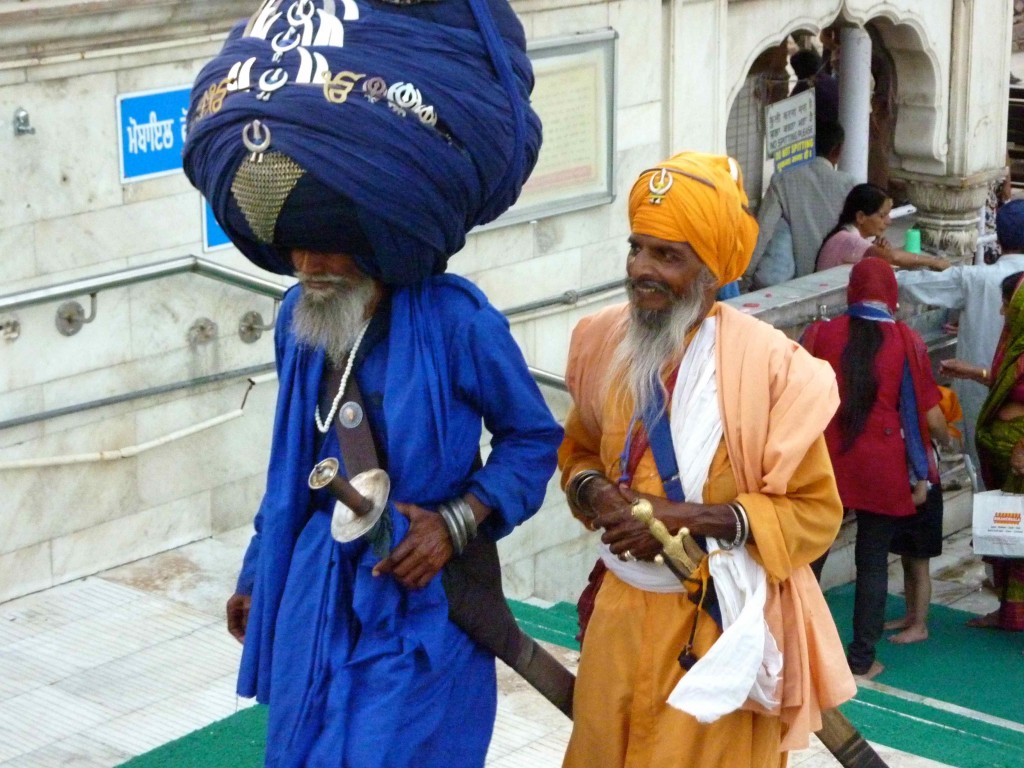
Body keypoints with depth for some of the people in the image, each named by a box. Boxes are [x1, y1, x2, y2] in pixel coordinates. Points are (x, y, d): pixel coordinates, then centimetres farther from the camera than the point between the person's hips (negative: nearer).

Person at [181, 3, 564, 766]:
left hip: (419, 601, -6)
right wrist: (259, 576, 21)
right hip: (315, 593, 6)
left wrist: (460, 522, -16)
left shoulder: (453, 320, -18)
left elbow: (534, 436, -4)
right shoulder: (298, 321, 0)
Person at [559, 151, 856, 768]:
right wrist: (592, 490, -5)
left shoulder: (768, 364, -15)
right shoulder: (603, 342, 1)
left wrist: (690, 519, -20)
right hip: (621, 613, 5)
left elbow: (814, 510, -12)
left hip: (720, 624, -4)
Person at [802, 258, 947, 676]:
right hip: (883, 469, -1)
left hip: (825, 462, 1)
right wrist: (923, 471, 5)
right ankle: (861, 658, 13)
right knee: (873, 559, 9)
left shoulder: (821, 334, -2)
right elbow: (929, 414, -6)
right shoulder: (906, 342, -5)